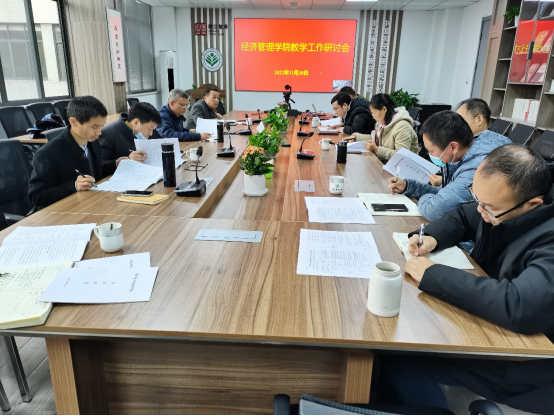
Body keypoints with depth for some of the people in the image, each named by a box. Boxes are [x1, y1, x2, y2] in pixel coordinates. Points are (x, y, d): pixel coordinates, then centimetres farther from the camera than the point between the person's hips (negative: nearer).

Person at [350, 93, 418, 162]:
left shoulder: (402, 127, -21)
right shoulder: (383, 122, 9)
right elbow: (375, 138, 22)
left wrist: (376, 149, -28)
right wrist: (355, 137, 11)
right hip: (381, 161, 8)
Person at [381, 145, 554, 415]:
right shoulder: (501, 202, -8)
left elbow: (521, 307, -45)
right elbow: (462, 218, 10)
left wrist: (432, 275, -35)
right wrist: (432, 237, -12)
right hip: (486, 313, 8)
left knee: (398, 360, -17)